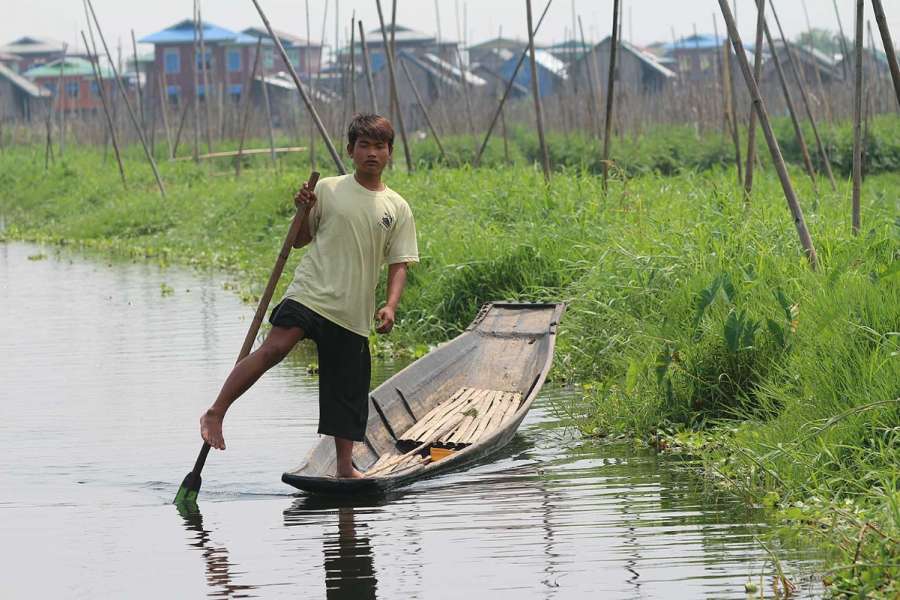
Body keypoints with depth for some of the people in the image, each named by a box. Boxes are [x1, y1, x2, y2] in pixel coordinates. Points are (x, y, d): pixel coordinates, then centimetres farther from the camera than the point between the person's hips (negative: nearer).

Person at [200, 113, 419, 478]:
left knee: (348, 393, 6)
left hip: (353, 312, 3)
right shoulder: (329, 189, 4)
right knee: (274, 348, -25)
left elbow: (399, 265, 7)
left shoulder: (397, 209, 8)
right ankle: (216, 413, -20)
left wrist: (390, 306, -9)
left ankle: (345, 466, 16)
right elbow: (300, 241, 11)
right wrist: (304, 212, -9)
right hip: (310, 294, -3)